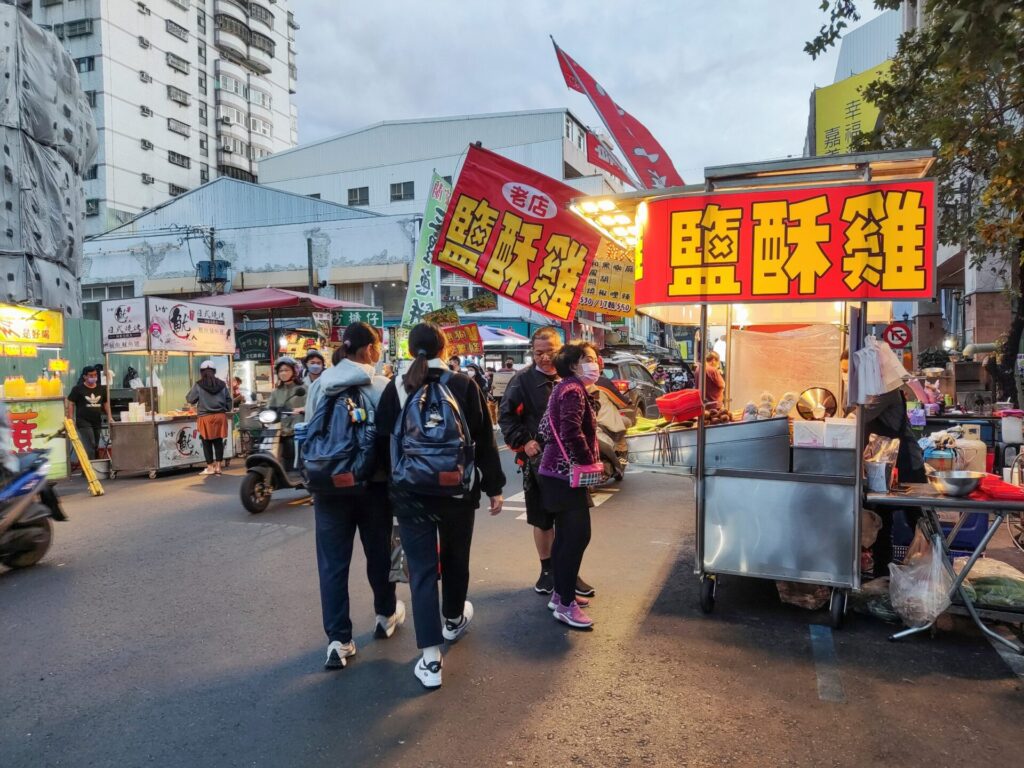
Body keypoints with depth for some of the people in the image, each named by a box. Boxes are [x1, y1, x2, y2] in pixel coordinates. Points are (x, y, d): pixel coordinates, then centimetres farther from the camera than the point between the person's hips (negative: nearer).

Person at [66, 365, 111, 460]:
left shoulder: (101, 389, 9)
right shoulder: (77, 389, -4)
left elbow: (106, 402, 19)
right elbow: (70, 404, -3)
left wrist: (109, 417, 9)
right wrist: (71, 420, -10)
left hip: (97, 422, 5)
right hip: (84, 422, -5)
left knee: (95, 447, 12)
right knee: (90, 447, -15)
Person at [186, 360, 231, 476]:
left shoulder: (198, 385, -7)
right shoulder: (222, 384, 3)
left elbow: (190, 399, 3)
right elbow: (228, 400, 10)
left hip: (206, 417, -3)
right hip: (220, 416, 3)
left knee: (207, 443, 6)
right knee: (218, 442, 9)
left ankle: (210, 467, 9)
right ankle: (218, 466, 11)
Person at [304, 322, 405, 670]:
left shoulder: (319, 385, 1)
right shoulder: (381, 386, -9)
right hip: (373, 482, -2)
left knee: (333, 562, 6)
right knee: (379, 552, 17)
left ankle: (339, 640, 6)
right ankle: (386, 615, 36)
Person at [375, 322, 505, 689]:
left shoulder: (395, 388, -2)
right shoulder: (463, 385, -6)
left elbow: (382, 443, 2)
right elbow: (484, 440, -5)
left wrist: (392, 483, 13)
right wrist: (494, 486, 2)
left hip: (410, 492, 0)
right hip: (457, 489, 0)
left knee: (421, 569, 3)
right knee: (455, 558, 21)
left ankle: (430, 658, 1)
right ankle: (454, 620, 44)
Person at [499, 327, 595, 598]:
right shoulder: (523, 379, -5)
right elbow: (505, 415, -4)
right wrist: (523, 441, -14)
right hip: (538, 461, -1)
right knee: (542, 519, 11)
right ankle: (548, 570, 29)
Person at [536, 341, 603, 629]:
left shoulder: (566, 388, 16)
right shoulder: (573, 390, -15)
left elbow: (547, 429, 18)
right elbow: (572, 433, -28)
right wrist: (590, 462, -15)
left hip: (559, 472, 11)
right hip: (566, 475, -11)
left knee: (565, 535, 15)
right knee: (578, 536, -8)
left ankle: (560, 593, 25)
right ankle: (566, 605, -2)